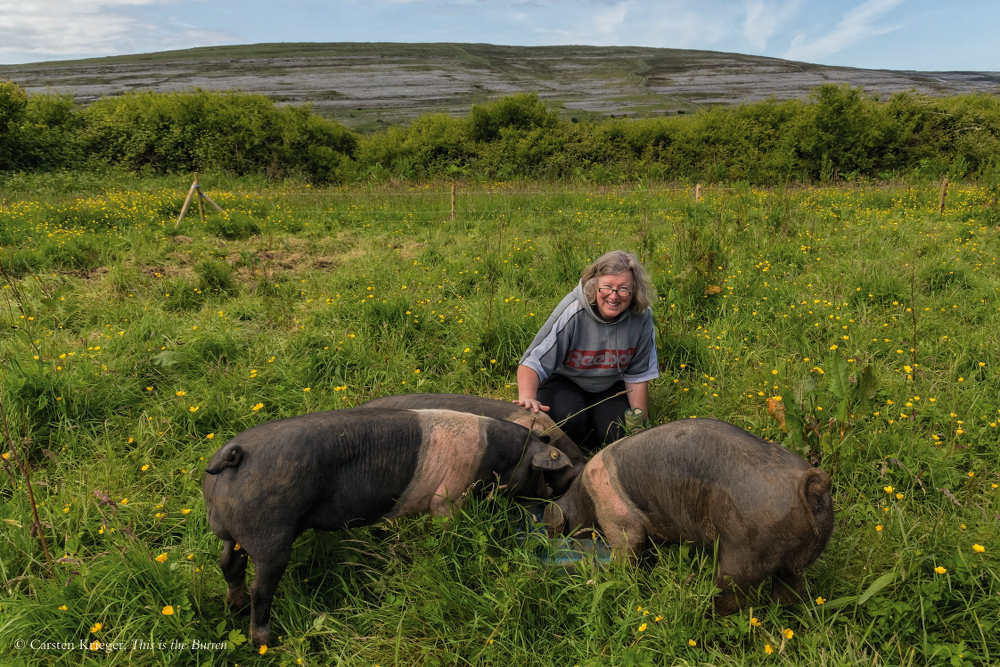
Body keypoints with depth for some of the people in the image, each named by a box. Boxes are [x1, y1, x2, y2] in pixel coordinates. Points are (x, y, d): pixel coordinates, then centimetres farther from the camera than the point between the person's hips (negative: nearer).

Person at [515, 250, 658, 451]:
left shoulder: (642, 317, -16)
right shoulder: (573, 312, -28)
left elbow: (637, 376, -5)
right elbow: (532, 363, -30)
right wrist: (528, 398, -50)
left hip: (609, 388, 4)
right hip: (564, 382, -3)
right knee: (569, 417, -33)